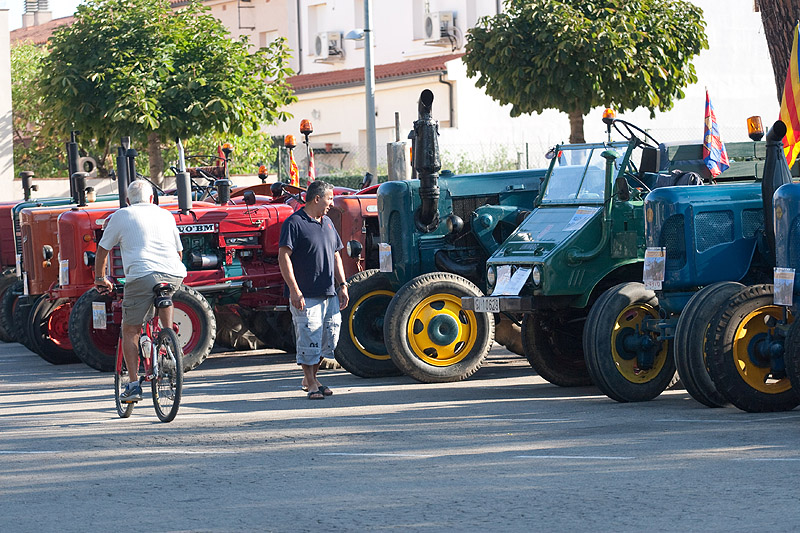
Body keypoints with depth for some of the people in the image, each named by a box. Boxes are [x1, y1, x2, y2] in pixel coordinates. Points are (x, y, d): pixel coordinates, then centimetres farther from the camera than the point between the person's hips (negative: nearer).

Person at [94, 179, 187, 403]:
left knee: (130, 331, 7)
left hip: (141, 276, -3)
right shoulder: (166, 215, 24)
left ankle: (133, 384, -1)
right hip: (174, 275, 3)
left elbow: (102, 250, 20)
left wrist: (100, 278, 34)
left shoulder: (121, 216, 15)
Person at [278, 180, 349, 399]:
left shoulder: (327, 223, 17)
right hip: (305, 296, -8)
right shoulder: (294, 223, -8)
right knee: (309, 340, -5)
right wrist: (294, 290, -20)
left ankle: (310, 377, 23)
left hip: (329, 294, 8)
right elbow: (284, 257, -14)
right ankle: (312, 384, 3)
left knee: (329, 338, 9)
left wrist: (342, 285, 15)